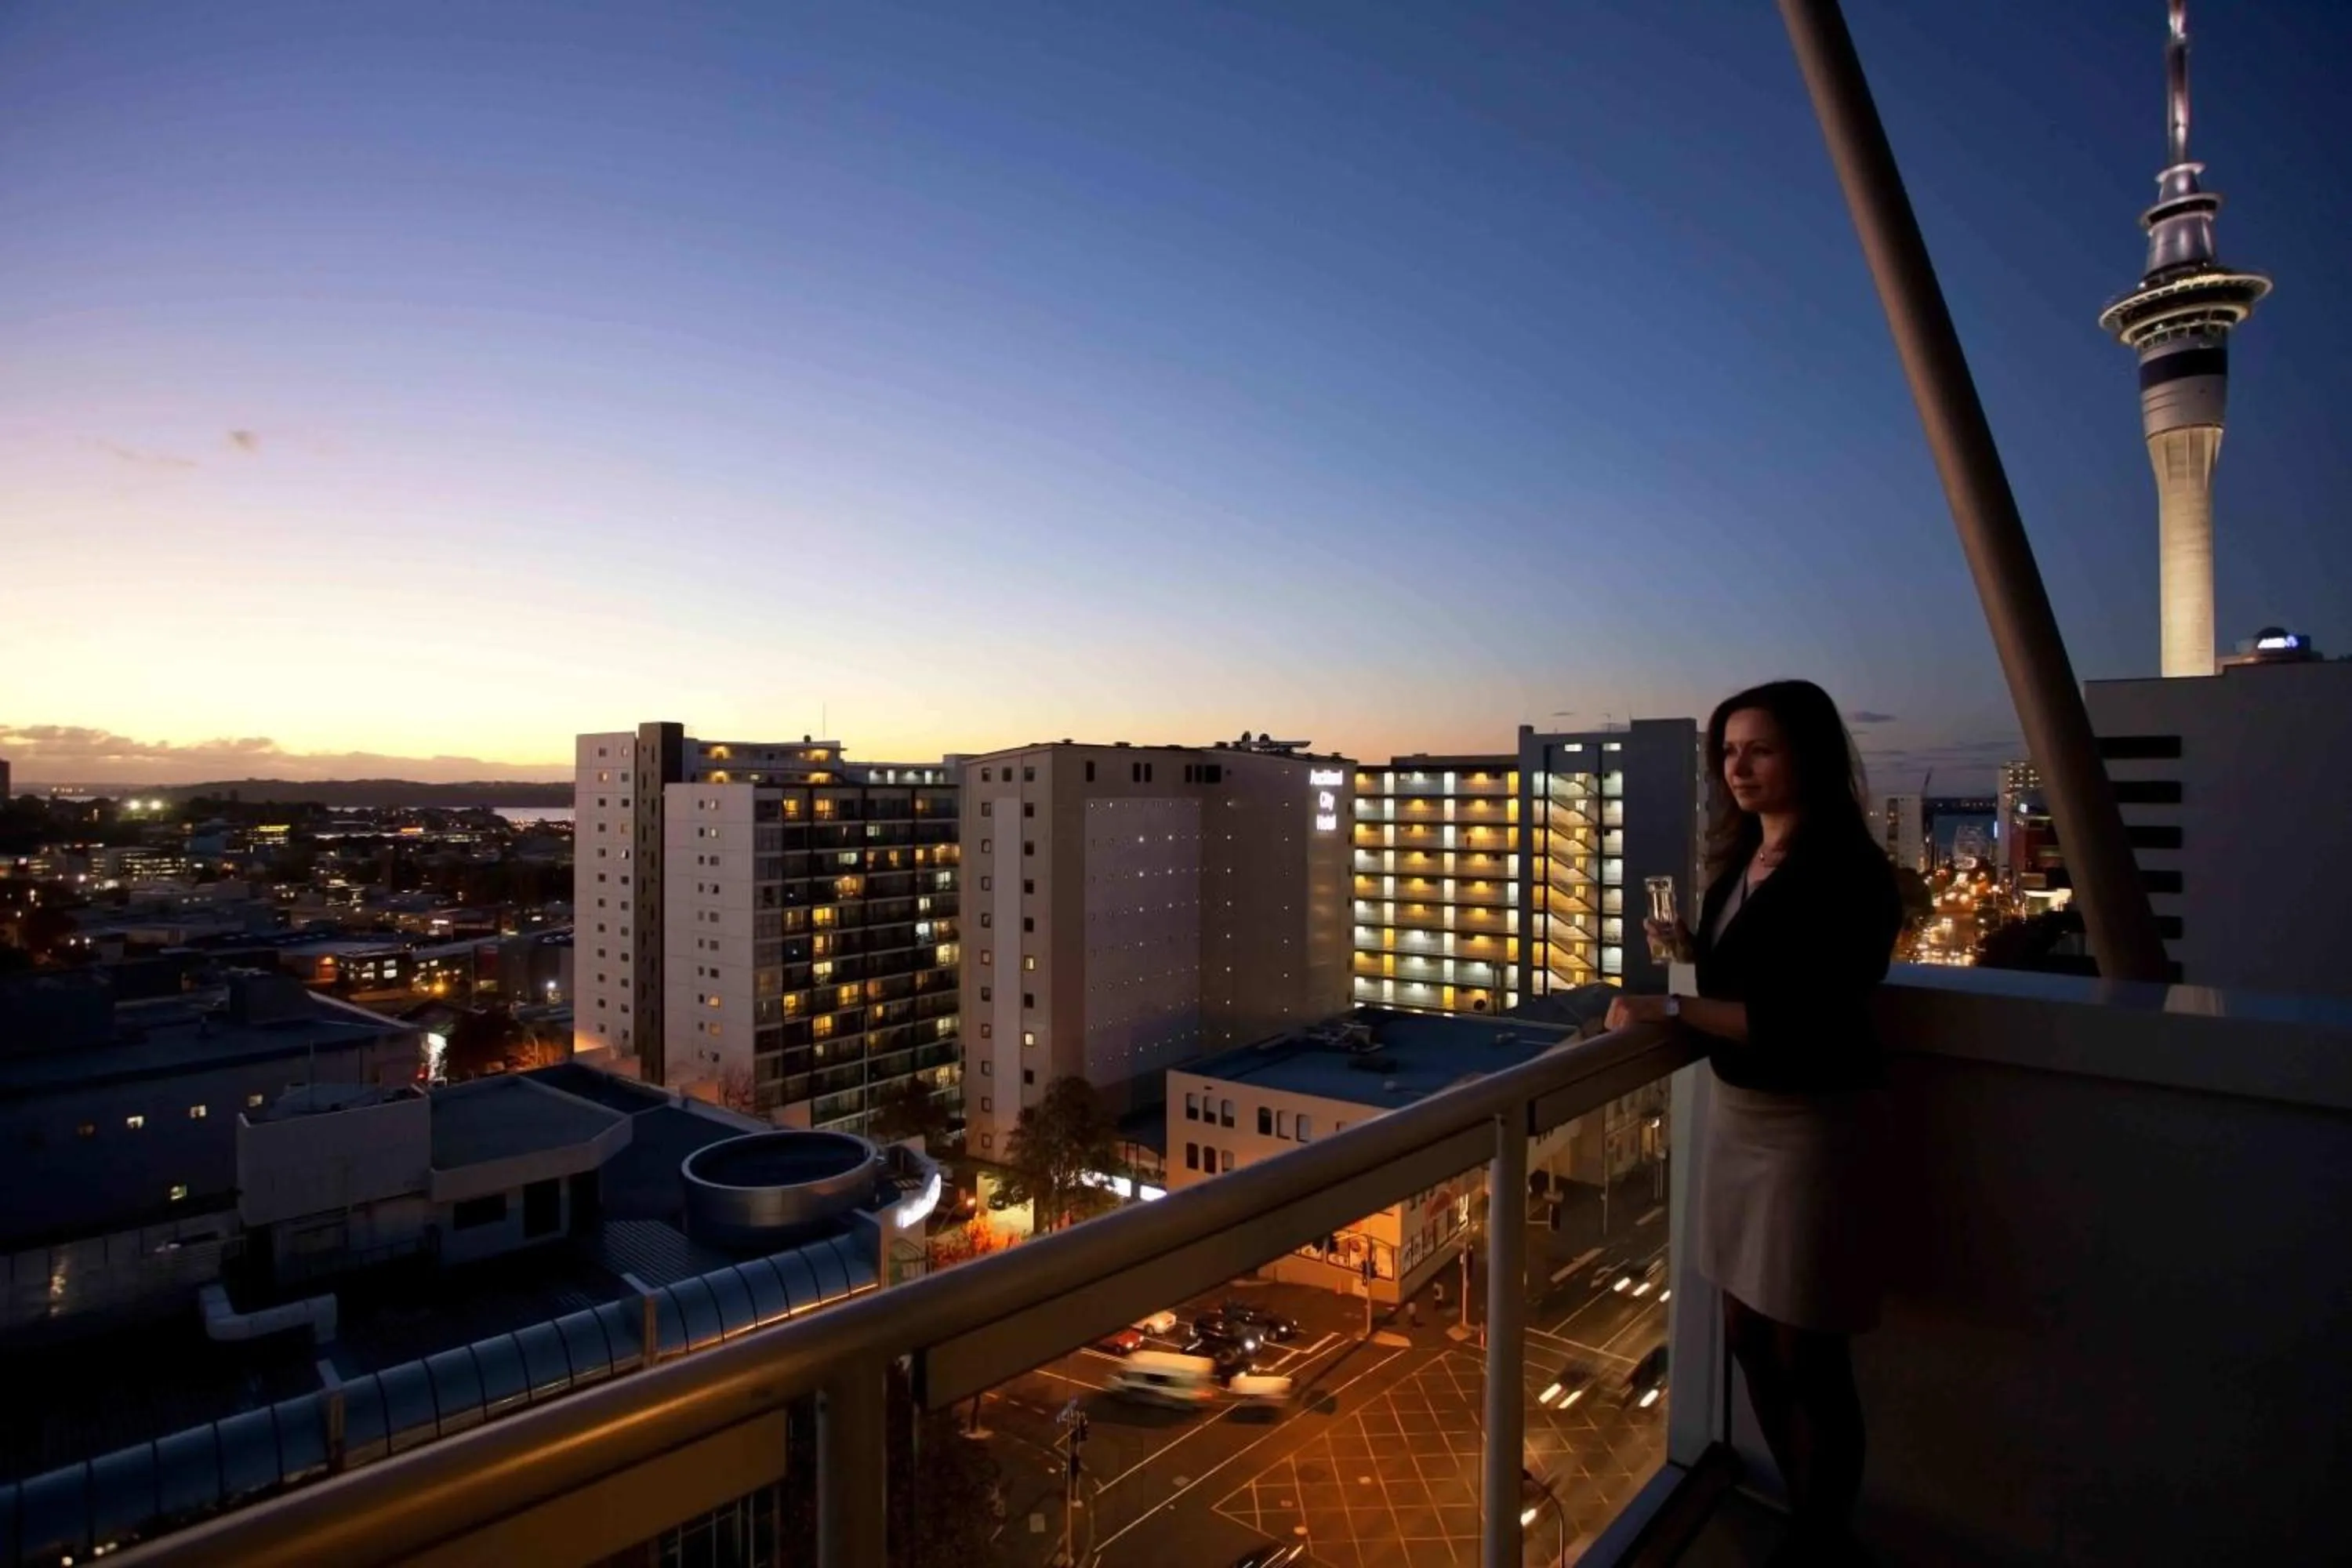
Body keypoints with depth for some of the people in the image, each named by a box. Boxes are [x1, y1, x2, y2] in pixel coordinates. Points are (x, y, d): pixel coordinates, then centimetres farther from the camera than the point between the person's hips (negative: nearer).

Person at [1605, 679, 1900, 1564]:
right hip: (1735, 1110, 8)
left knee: (1806, 1355, 6)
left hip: (1809, 1124, -8)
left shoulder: (1842, 870, -17)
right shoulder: (1742, 859, 7)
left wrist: (1668, 1009, -23)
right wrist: (1691, 953, 1)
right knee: (1747, 1335, 19)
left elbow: (1796, 1018, -24)